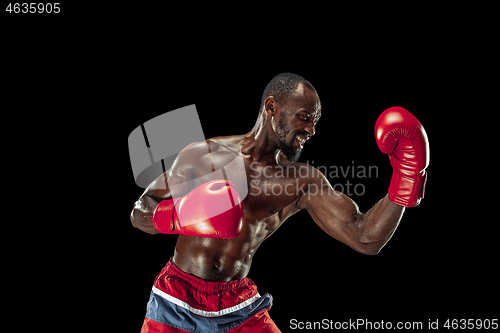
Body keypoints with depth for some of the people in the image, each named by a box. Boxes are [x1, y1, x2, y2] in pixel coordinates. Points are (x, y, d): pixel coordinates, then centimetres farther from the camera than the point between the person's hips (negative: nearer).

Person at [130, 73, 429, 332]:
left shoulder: (303, 182, -2)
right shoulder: (202, 156, -6)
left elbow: (366, 239, -8)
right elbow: (139, 214, -1)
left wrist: (406, 176, -18)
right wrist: (179, 216, -22)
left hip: (240, 306, 2)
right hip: (177, 300, -1)